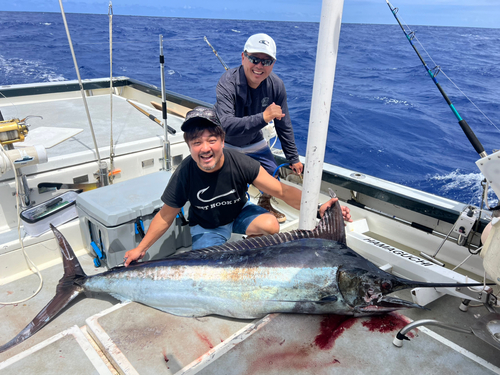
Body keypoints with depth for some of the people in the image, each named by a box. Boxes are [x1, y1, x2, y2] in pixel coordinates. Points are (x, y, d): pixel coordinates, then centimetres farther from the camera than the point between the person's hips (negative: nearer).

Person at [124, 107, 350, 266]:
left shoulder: (240, 163, -28)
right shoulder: (185, 173, -26)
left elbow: (282, 190, -25)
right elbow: (166, 216, -12)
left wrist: (318, 209, -38)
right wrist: (141, 248, -12)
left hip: (239, 213, 1)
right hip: (206, 226, 0)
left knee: (270, 225, -29)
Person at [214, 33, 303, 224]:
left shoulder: (276, 85, -16)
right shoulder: (228, 83, -32)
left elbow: (284, 126, -6)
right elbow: (225, 125, -45)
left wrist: (293, 158, -1)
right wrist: (262, 117, -53)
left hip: (254, 143, 5)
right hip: (226, 144, -4)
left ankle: (265, 206, 41)